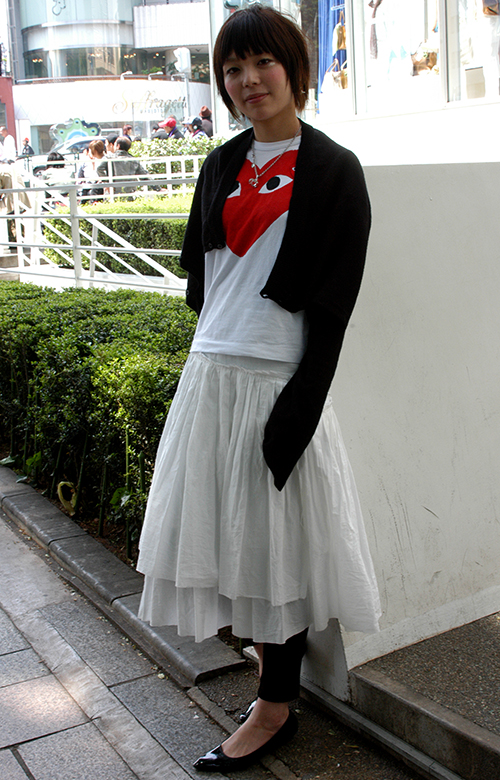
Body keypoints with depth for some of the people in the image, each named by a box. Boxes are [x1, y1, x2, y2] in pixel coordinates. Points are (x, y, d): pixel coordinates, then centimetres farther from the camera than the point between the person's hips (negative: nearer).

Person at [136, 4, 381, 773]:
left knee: (276, 540, 3)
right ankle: (274, 674, 31)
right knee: (232, 531, 12)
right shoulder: (223, 165, 13)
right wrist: (212, 350, 8)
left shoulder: (332, 170, -5)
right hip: (211, 374, 6)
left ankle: (275, 709, 19)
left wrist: (299, 409, -17)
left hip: (279, 382, -6)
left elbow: (332, 304, -11)